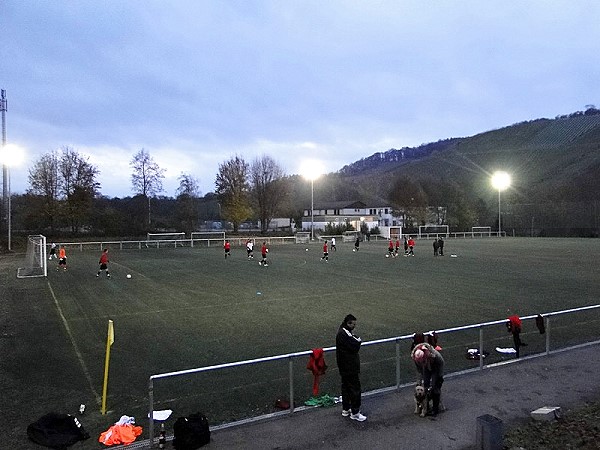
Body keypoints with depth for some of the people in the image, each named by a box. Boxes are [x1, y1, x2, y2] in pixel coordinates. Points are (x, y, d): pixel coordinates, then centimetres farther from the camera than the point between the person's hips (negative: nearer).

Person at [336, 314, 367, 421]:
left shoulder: (342, 332, 9)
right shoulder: (344, 334, -24)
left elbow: (354, 346, 12)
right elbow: (355, 347, -23)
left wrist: (355, 340, -4)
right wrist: (358, 340, -11)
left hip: (344, 367, 11)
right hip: (350, 367, -11)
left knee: (346, 387, 19)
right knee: (355, 388, -1)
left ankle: (346, 409, 31)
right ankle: (355, 413, 9)